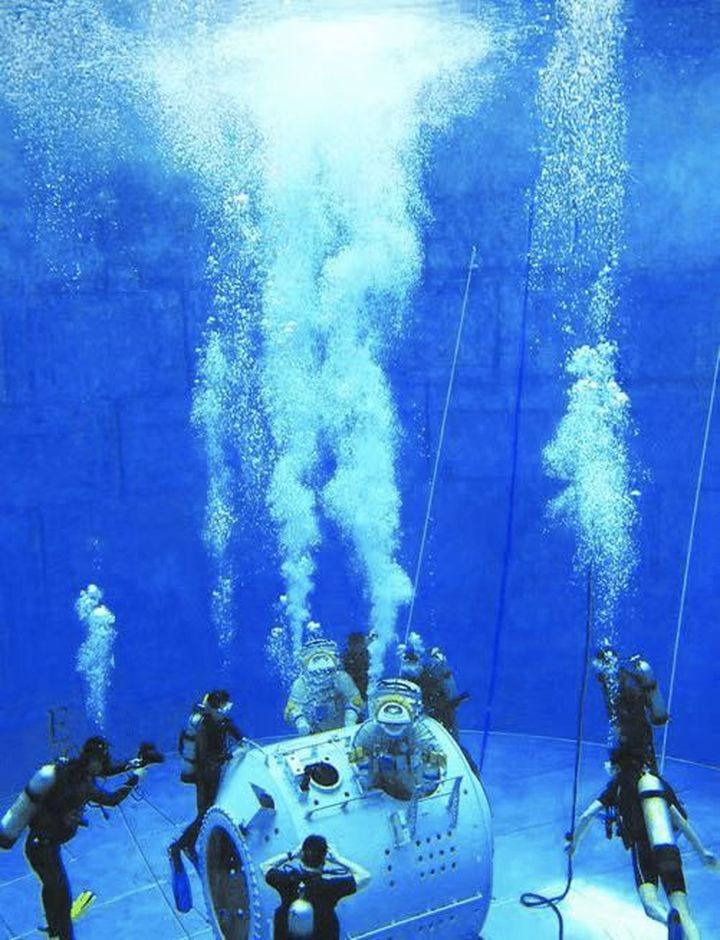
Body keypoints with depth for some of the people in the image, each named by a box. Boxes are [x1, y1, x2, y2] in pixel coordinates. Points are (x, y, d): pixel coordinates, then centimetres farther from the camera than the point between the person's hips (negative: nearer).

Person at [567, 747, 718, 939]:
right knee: (683, 911, -2)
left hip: (643, 850, -3)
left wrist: (574, 842, 26)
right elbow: (683, 822, 21)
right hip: (671, 852, 3)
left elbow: (585, 817, 10)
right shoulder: (661, 782, 22)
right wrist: (703, 852, 29)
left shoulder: (618, 786, 14)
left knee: (650, 903, -13)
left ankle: (670, 919, -47)